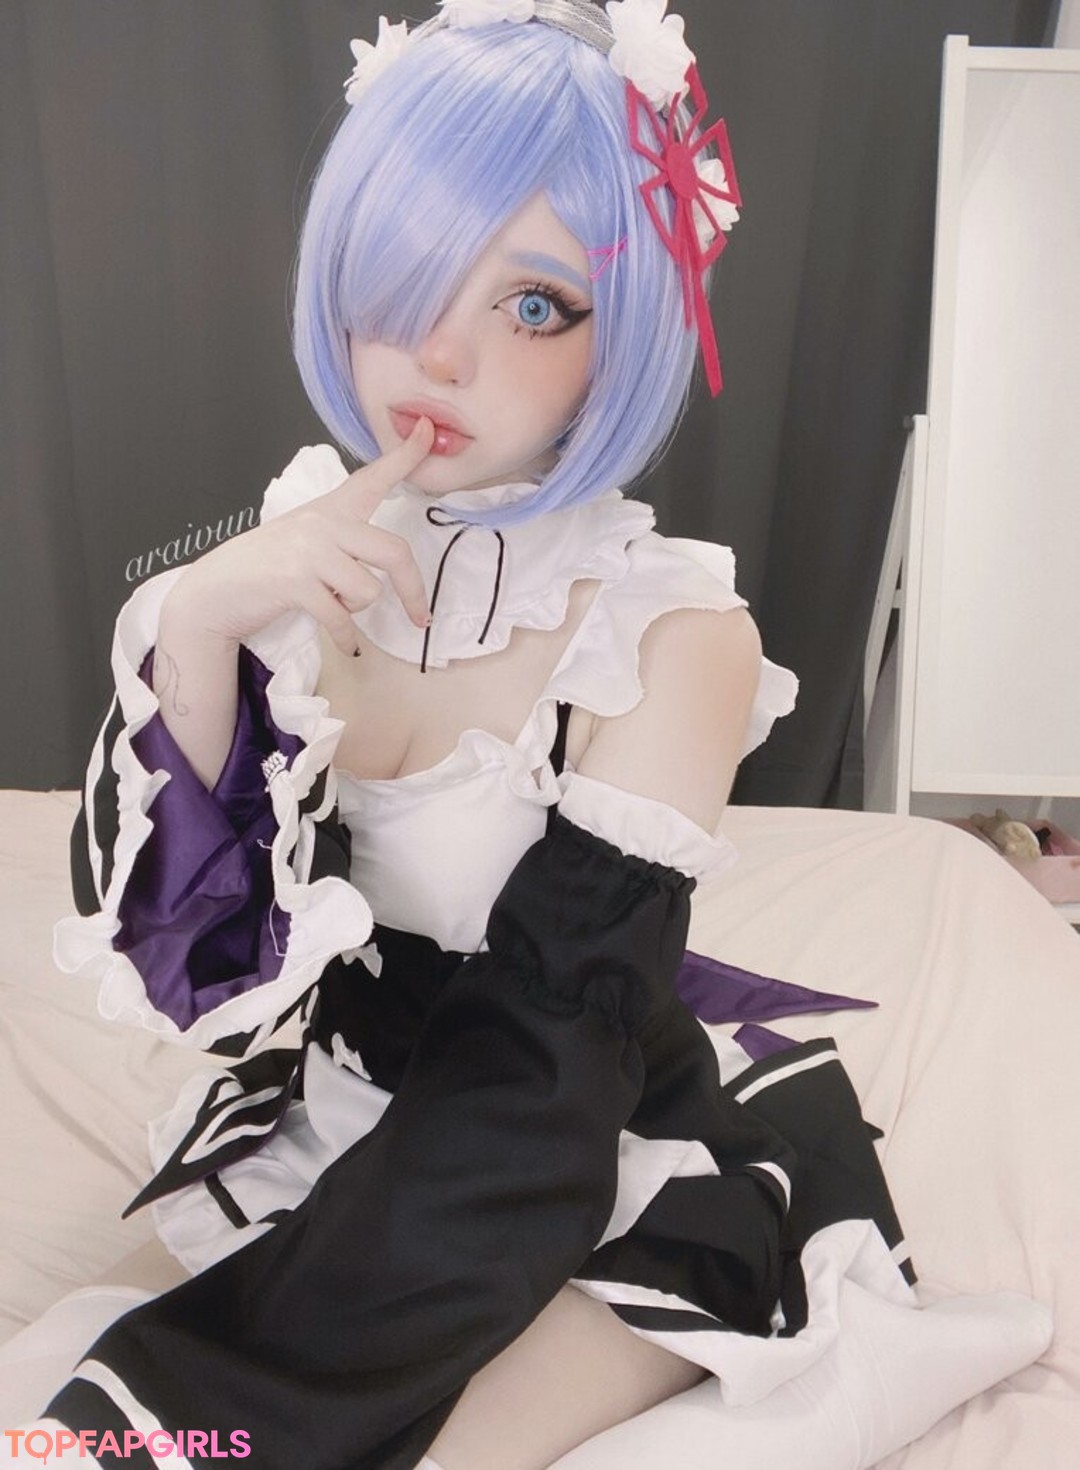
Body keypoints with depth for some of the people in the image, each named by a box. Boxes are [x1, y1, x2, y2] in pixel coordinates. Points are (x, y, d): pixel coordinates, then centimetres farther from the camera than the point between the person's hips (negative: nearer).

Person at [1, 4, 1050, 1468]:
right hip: (332, 1138, 4)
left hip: (600, 1185, -3)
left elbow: (526, 1097, -22)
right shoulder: (284, 569, -6)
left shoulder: (673, 636, -20)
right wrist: (195, 622, -25)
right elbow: (169, 946, -12)